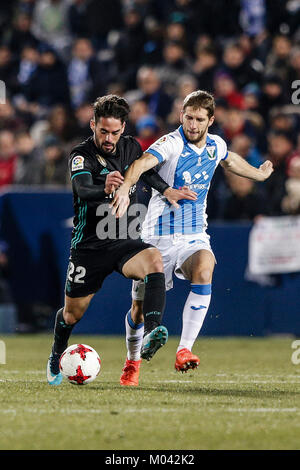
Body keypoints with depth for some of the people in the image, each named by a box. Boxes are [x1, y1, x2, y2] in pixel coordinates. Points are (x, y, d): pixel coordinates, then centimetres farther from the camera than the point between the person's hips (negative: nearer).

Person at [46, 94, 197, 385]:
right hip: (89, 245, -3)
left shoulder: (131, 147, 2)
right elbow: (83, 191, -35)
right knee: (73, 313, 9)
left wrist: (166, 190, 7)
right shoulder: (81, 156, -15)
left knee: (154, 260, -32)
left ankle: (152, 333, -46)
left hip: (125, 242, 3)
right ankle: (56, 357, 42)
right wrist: (104, 190, -57)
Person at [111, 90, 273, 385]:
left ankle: (184, 351, -32)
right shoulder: (171, 144, -16)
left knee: (204, 270, -31)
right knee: (140, 307, 4)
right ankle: (132, 361, 34)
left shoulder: (216, 146, 3)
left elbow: (230, 161, 30)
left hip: (194, 236, 3)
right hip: (159, 237, -3)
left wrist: (258, 174, 46)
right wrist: (125, 187, -57)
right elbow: (143, 163, -37)